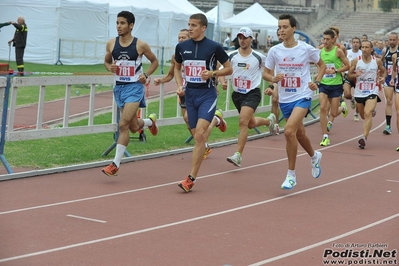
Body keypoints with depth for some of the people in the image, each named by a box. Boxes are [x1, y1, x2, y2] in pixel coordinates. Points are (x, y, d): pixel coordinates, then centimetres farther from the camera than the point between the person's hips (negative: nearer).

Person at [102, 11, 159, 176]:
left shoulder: (140, 45, -9)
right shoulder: (111, 44, 0)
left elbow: (154, 61, 6)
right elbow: (106, 61, 15)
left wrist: (146, 75, -10)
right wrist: (110, 67, -8)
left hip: (134, 87, -5)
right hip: (119, 87, 5)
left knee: (123, 124, -17)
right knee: (133, 127, 16)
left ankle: (116, 164, -10)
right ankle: (150, 121, 52)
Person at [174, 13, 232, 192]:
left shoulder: (214, 47, -7)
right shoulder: (182, 47, 4)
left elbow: (229, 69, 2)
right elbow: (177, 68, 20)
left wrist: (212, 73, -15)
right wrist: (180, 85, 4)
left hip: (207, 94, -5)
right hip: (190, 94, 5)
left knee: (199, 134, -16)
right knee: (197, 135, 4)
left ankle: (191, 178, -16)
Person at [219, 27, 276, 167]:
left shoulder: (259, 57, -7)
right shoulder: (231, 56, -2)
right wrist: (223, 81, -12)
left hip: (252, 93, -4)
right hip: (237, 94, 4)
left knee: (243, 121, -22)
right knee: (251, 123, 19)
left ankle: (238, 155, -19)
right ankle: (269, 120, 54)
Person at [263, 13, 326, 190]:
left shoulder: (306, 49, -9)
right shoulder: (274, 51, -2)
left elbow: (322, 65, 8)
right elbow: (265, 73, 7)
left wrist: (317, 82, -7)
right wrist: (273, 78, -16)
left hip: (302, 97, -4)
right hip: (284, 99, 5)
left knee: (289, 131, -22)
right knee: (299, 134, 19)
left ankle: (291, 174, -11)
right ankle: (314, 156, 50)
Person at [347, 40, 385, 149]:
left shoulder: (377, 61, -3)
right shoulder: (356, 61, -4)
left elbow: (383, 71, 16)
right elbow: (349, 74, 4)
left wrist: (382, 77, -5)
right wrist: (355, 75, -18)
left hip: (372, 92, -3)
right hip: (359, 92, 3)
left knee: (368, 113, -23)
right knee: (363, 115, 19)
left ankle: (364, 137, -28)